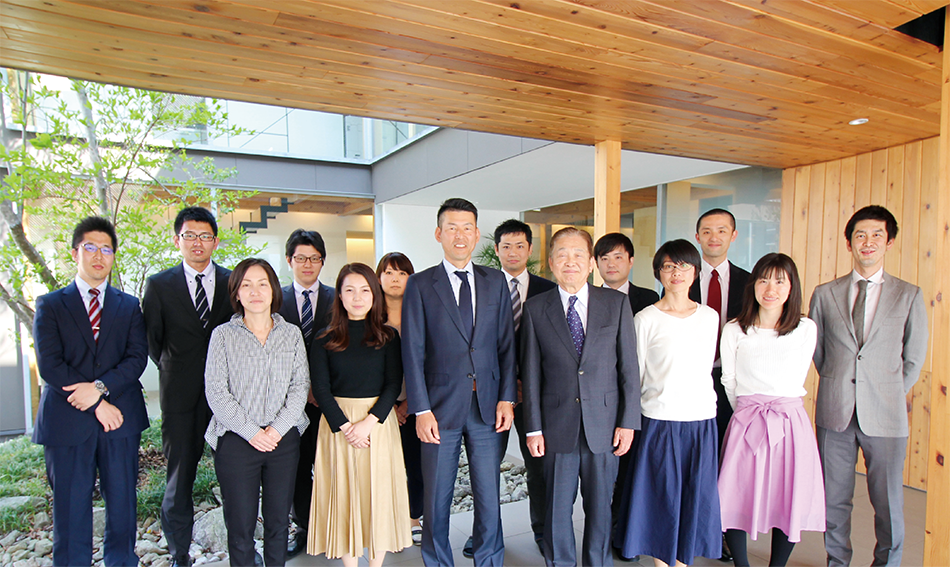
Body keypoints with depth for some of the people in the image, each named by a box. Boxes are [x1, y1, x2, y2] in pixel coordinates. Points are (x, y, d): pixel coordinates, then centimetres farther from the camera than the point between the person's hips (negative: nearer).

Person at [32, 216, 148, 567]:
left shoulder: (129, 307, 12)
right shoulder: (50, 305, 7)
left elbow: (137, 357, 0)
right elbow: (49, 366, -4)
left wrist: (100, 387, -16)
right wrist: (98, 405, -11)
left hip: (120, 419, 1)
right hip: (67, 420, -1)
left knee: (123, 504, 9)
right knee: (70, 509, 6)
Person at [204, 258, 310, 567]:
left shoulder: (292, 333, 6)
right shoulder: (223, 335, 0)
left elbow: (301, 385, 1)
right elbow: (215, 391, -5)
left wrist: (278, 428, -10)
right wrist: (251, 432, -11)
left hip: (284, 438, 2)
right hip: (236, 441, -1)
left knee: (278, 522, 10)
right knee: (240, 527, 5)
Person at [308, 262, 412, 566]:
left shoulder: (388, 336, 2)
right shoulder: (325, 339, 1)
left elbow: (393, 384, -3)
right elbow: (320, 388, -4)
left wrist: (369, 421, -15)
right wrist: (345, 426, -13)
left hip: (379, 423, 0)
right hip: (337, 422, 0)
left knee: (379, 493, 6)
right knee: (344, 495, 6)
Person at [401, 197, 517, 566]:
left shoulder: (495, 282, 8)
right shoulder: (420, 285, 0)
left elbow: (506, 344, 7)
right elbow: (413, 353, -4)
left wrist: (506, 399, 0)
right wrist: (421, 410, -9)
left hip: (487, 407, 2)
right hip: (441, 408, -2)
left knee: (489, 497, 11)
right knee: (436, 499, 10)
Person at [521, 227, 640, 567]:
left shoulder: (617, 303, 1)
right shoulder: (535, 309, 0)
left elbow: (629, 367, 2)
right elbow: (531, 373, 0)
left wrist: (628, 422, -2)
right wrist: (533, 427, -2)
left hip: (604, 424, 1)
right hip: (557, 426, 0)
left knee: (600, 507, 14)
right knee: (557, 507, 11)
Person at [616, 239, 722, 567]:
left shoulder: (709, 317, 6)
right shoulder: (645, 319, -5)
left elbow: (705, 368, 15)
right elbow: (635, 376, 1)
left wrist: (703, 404, 13)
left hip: (701, 420, 4)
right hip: (659, 421, -3)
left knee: (695, 497, 12)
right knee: (660, 496, 6)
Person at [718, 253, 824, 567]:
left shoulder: (806, 329, 2)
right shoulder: (734, 330, 0)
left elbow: (794, 382, 9)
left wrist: (776, 408, 11)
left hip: (790, 422, 1)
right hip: (746, 422, 0)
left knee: (788, 502, 6)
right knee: (735, 500, 1)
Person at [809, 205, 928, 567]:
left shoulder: (908, 296, 3)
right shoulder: (825, 294, 5)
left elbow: (914, 358, 8)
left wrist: (890, 395, 6)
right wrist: (837, 387, 8)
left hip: (884, 415, -1)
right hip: (834, 413, 1)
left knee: (888, 502, 8)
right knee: (833, 499, 10)